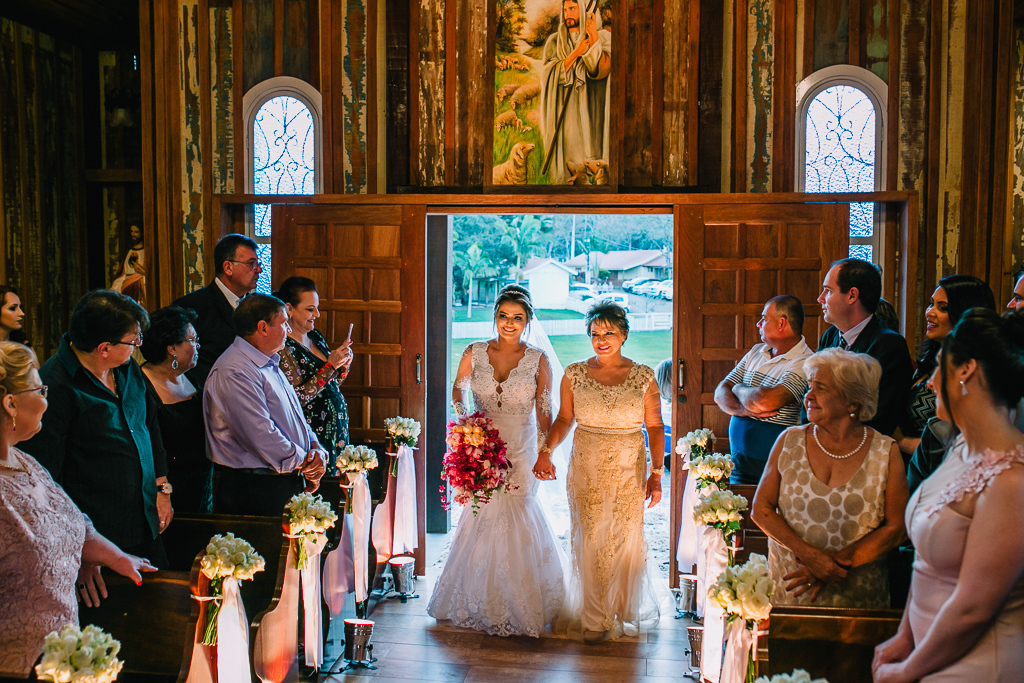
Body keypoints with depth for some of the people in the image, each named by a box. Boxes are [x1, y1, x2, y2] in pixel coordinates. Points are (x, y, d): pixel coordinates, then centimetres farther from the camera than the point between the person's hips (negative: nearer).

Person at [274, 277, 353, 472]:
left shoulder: (316, 338, 10)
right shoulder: (284, 348, -14)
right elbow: (297, 398, -21)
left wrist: (343, 366, 1)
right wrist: (330, 366, -21)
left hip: (338, 431, 7)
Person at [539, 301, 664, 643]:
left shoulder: (644, 377, -1)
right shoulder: (574, 374, 2)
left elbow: (655, 427, 0)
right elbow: (564, 419, 7)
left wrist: (657, 473, -6)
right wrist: (545, 451, -6)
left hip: (629, 471, 0)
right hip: (586, 470, 1)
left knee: (626, 540, 7)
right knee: (590, 541, 2)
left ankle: (625, 610, 30)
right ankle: (594, 618, 16)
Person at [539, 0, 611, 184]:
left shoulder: (603, 38, 7)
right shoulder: (554, 41, 12)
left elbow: (602, 69, -9)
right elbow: (551, 73, -2)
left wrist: (594, 37, -16)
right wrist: (576, 53, -9)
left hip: (590, 109, -1)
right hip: (563, 111, 1)